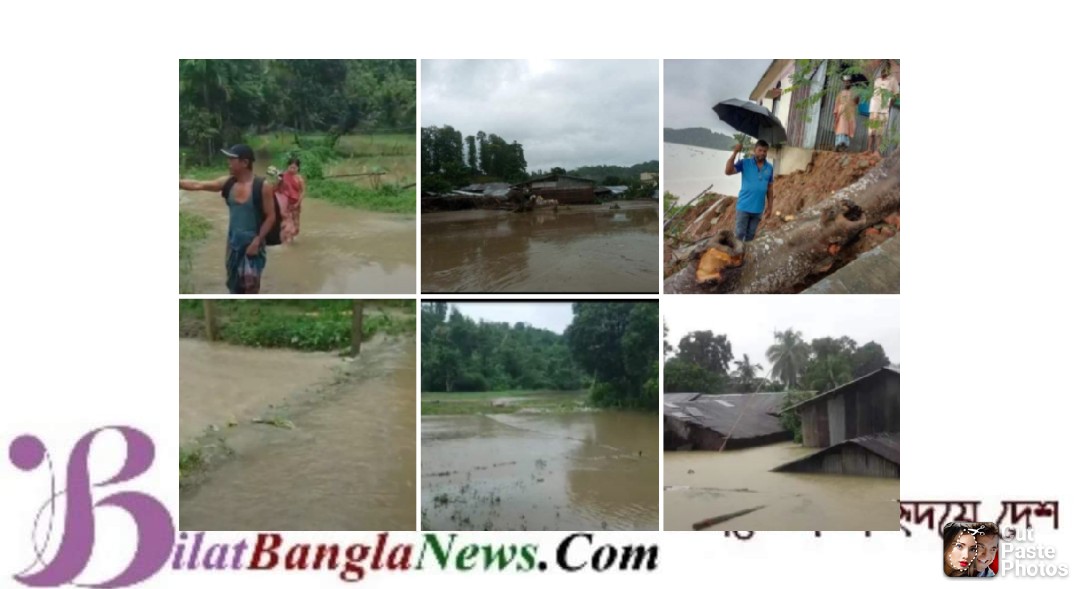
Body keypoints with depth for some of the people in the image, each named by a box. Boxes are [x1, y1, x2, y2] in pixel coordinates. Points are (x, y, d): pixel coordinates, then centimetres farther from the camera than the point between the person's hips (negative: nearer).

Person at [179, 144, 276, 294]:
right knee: (234, 283, 15)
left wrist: (257, 241, -17)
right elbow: (197, 185, 0)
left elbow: (271, 216, -12)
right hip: (233, 242, 6)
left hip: (253, 242, -6)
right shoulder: (227, 183, -1)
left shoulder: (262, 186, -16)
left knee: (250, 282, -10)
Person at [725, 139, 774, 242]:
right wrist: (735, 153, -26)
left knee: (750, 235, 14)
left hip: (758, 209, 3)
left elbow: (769, 188, 9)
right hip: (743, 207, -3)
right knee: (739, 234, 0)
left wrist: (769, 206, 8)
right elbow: (728, 171, -20)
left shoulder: (769, 168, 3)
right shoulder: (745, 163, -7)